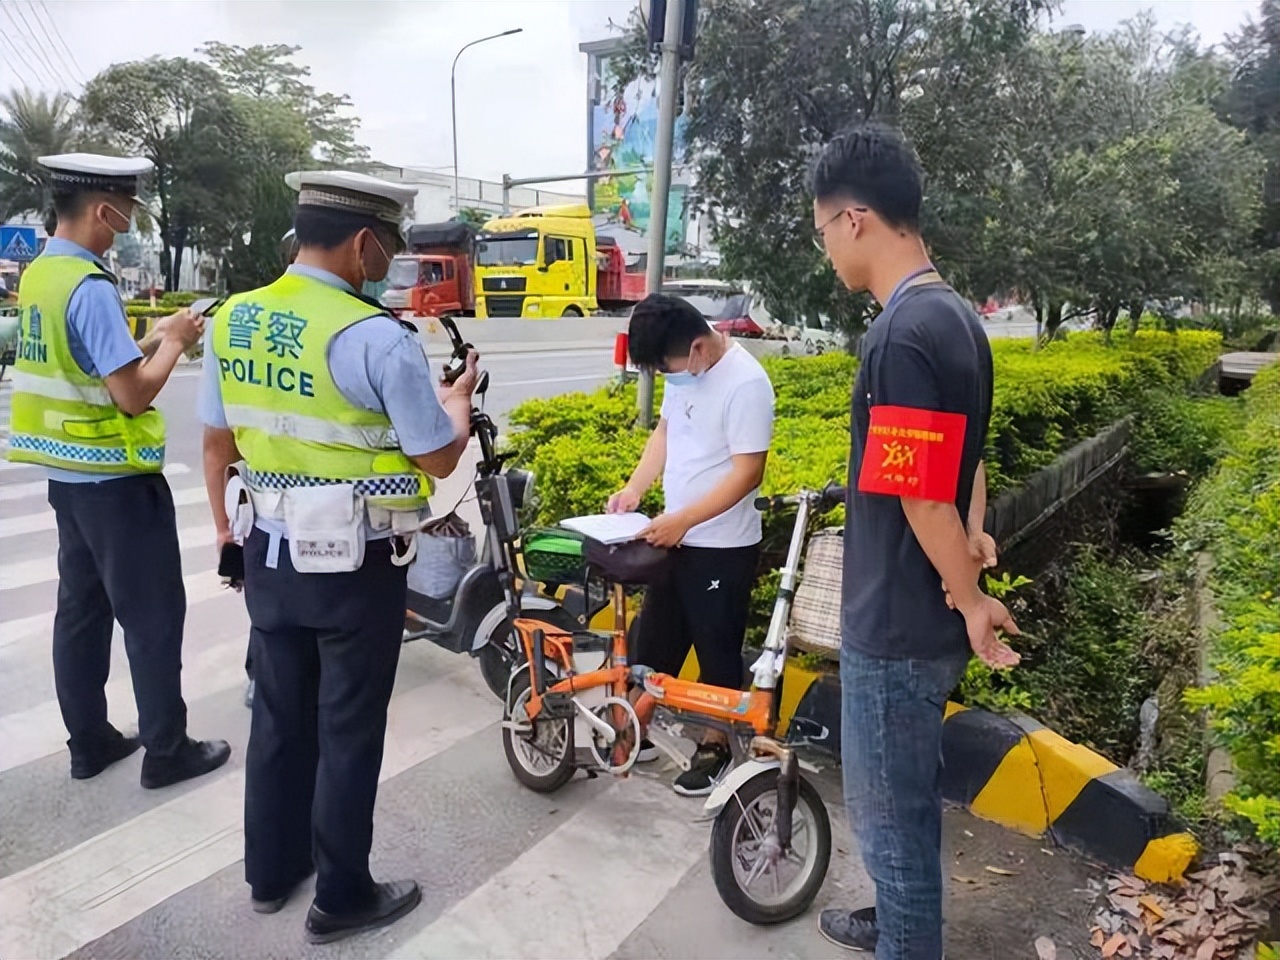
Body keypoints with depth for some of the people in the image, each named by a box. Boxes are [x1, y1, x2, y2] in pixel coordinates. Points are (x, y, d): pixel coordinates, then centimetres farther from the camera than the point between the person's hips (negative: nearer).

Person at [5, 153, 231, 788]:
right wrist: (174, 343, -9)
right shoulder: (91, 287, -21)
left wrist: (151, 338, 10)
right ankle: (167, 750, 11)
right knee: (153, 615, 1)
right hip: (115, 479, -9)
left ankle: (89, 741, 26)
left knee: (82, 610, 15)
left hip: (67, 473, 9)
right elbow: (132, 395, -23)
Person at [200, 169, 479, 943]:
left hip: (270, 552, 6)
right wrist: (459, 399, 6)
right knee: (349, 731, 10)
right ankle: (342, 898, 27)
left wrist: (224, 527, 23)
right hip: (357, 566, -6)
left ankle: (272, 870, 40)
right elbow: (439, 458, -13)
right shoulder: (380, 338, -20)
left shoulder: (232, 320, 0)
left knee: (278, 714, 21)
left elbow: (217, 443, 9)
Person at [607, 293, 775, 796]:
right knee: (652, 640, 18)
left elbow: (747, 472, -23)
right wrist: (634, 489, 0)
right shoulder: (683, 370, 2)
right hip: (674, 537, 8)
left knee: (717, 651, 9)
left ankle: (714, 747, 27)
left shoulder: (745, 383, -22)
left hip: (722, 546, -8)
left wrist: (683, 519, -26)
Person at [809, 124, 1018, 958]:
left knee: (890, 812, 10)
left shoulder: (904, 332, -24)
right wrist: (975, 539, 2)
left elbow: (922, 497, -23)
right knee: (912, 798, 26)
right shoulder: (955, 317, 7)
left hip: (897, 626, -10)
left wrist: (970, 602, -10)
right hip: (924, 619, 10)